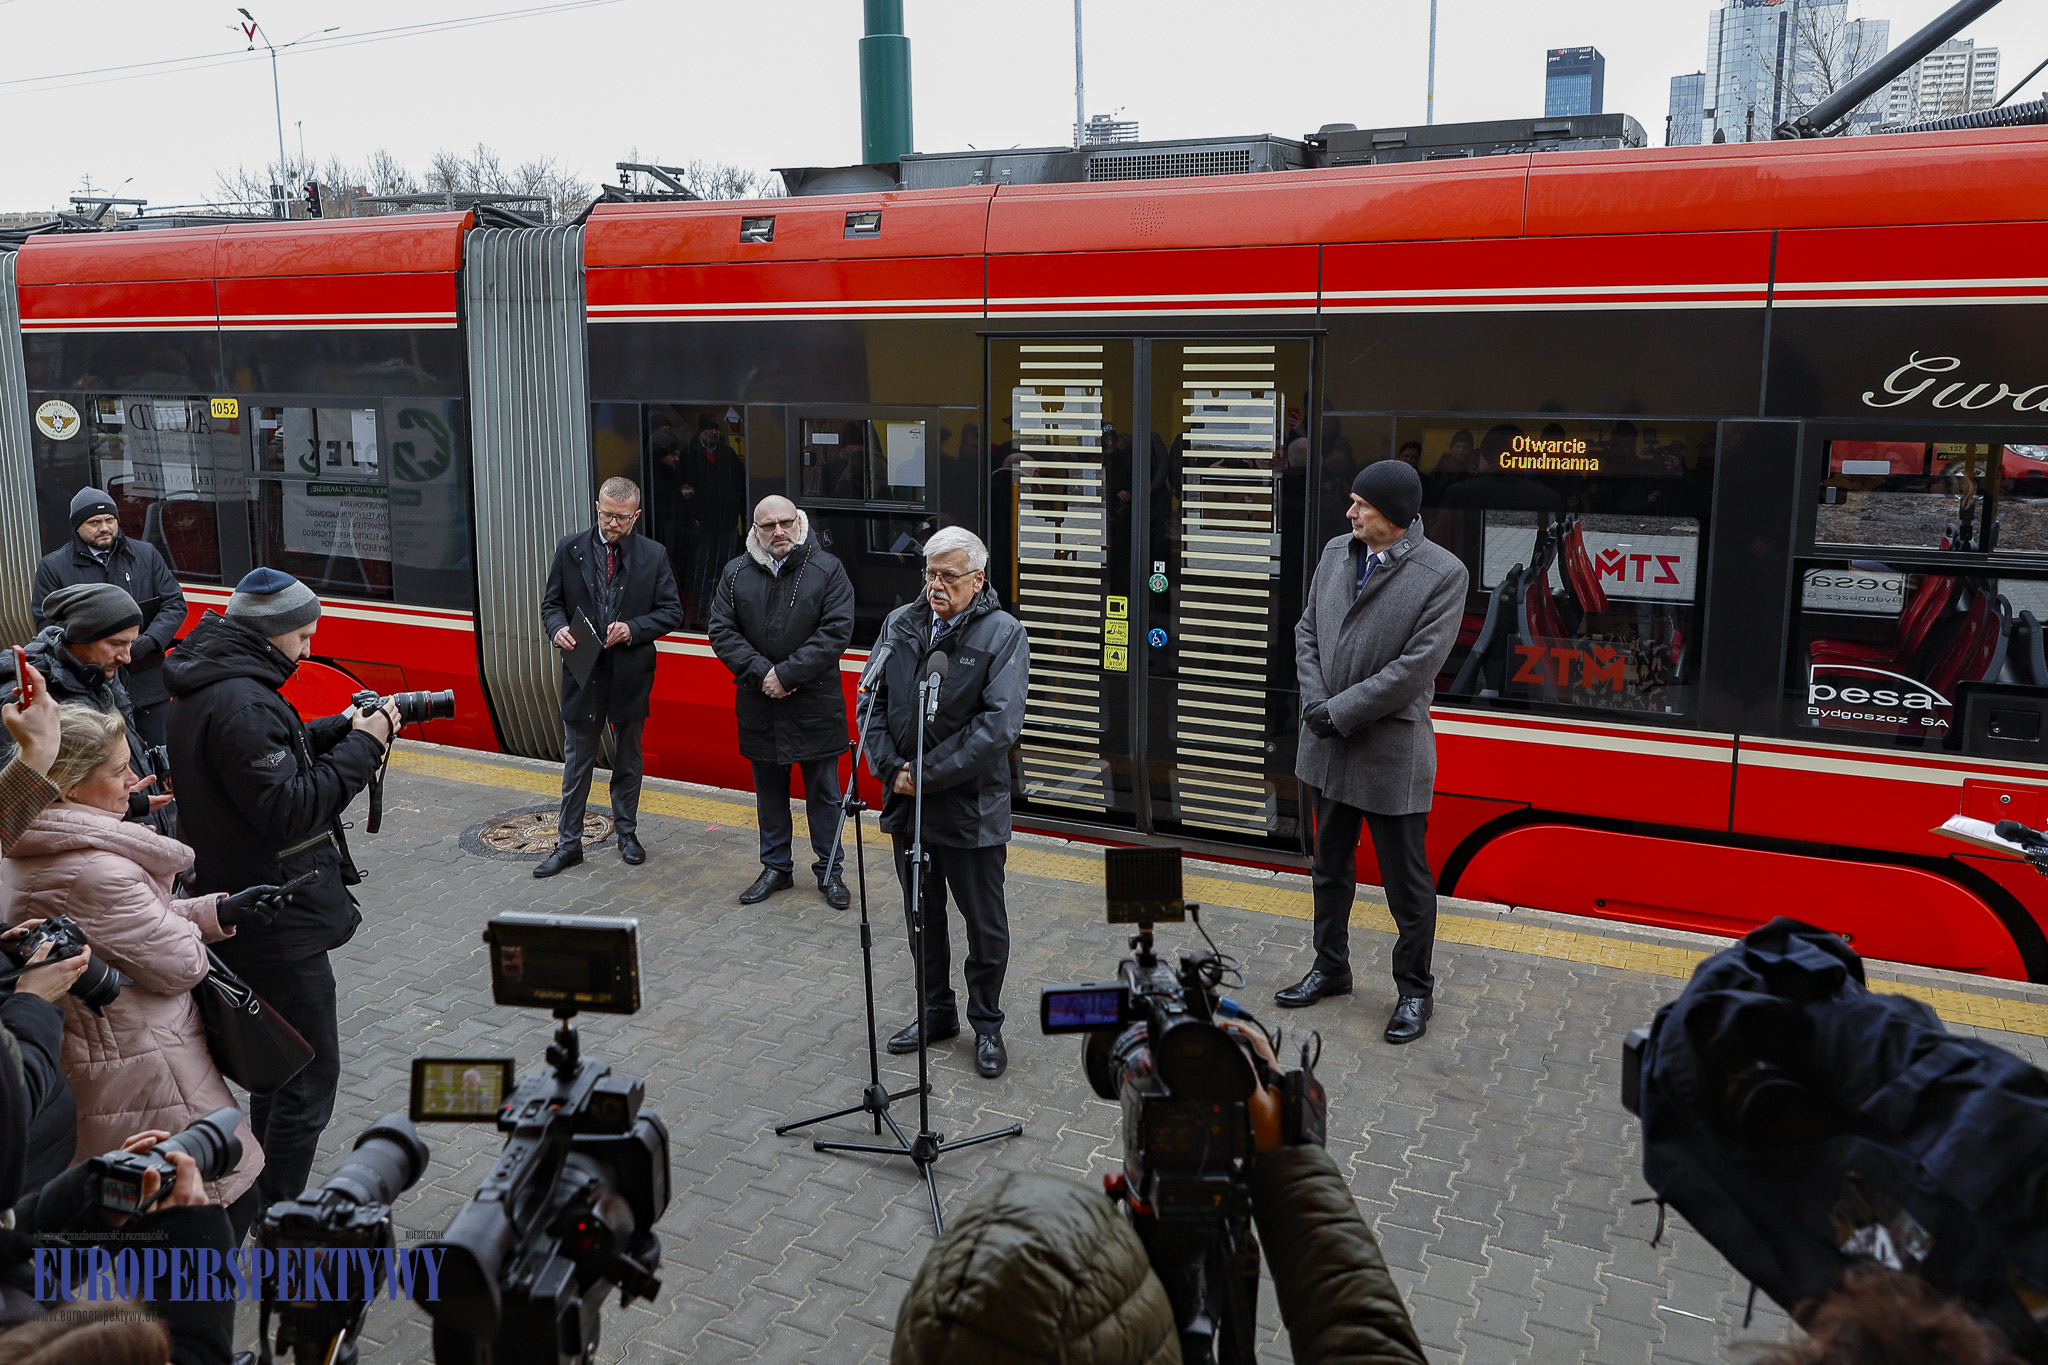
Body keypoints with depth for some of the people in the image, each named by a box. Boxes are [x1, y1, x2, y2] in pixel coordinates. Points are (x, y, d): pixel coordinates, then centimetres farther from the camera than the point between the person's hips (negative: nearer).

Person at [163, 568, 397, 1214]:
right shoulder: (240, 704, -26)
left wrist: (340, 729, 2)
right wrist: (361, 747, -21)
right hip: (279, 924, -11)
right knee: (309, 1074, 0)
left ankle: (264, 1188, 41)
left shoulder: (206, 687, 7)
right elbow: (290, 810, -28)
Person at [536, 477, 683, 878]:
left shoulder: (653, 556, -1)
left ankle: (627, 833, 30)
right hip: (583, 672, 0)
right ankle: (568, 843, 16)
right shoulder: (569, 549, 1)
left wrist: (633, 629, -16)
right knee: (577, 762, 6)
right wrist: (558, 628, -15)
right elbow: (551, 602, 6)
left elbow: (672, 611, -1)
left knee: (629, 760, 14)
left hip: (630, 675, 0)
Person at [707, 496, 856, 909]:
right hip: (758, 705, 3)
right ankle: (776, 868, 30)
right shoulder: (736, 573, 4)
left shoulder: (828, 570, -5)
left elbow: (836, 632, -12)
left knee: (823, 793, 6)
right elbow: (722, 631, 1)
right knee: (769, 792, 15)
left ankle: (829, 871, 20)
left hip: (815, 704, -3)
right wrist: (760, 673, -13)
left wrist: (786, 674, -17)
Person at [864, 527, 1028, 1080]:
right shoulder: (899, 625, 5)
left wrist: (926, 775, -19)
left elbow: (999, 724, -19)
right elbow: (873, 701, 7)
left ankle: (987, 1025, 27)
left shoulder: (1004, 634, -11)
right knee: (922, 918, 19)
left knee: (985, 925, 9)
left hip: (971, 807, -5)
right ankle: (936, 1013, 36)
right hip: (907, 804, 5)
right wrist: (890, 768, -8)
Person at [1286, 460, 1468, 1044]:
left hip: (1391, 750, -6)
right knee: (1330, 867, 20)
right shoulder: (1336, 553, 4)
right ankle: (1330, 968, 38)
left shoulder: (1442, 574, -15)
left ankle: (1414, 991, 24)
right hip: (1329, 745, 6)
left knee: (1407, 882, 6)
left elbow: (1414, 667, -19)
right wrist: (1315, 704, -6)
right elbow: (1307, 632, 8)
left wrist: (1338, 711, -17)